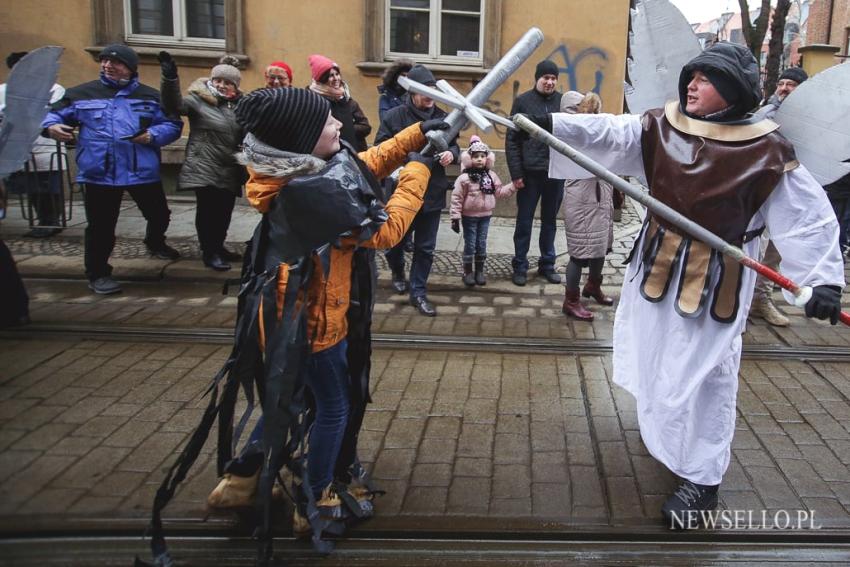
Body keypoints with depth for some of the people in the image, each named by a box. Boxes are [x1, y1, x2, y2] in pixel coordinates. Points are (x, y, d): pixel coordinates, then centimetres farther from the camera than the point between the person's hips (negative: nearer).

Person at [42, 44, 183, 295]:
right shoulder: (81, 93, 6)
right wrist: (52, 126, -11)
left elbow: (173, 125, 4)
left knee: (159, 214, 18)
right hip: (99, 172, -1)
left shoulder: (150, 96, 5)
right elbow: (57, 114, 12)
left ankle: (155, 243, 51)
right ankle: (98, 274, 17)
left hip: (142, 171, 2)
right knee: (100, 226, 2)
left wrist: (152, 135, -14)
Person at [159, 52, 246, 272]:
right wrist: (170, 79, -39)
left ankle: (218, 247, 30)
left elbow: (246, 135, 18)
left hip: (230, 170, 6)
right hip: (204, 169, -6)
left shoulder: (239, 104, 11)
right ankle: (210, 253, 7)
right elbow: (174, 105, -24)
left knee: (224, 210, 13)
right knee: (208, 209, -5)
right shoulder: (198, 99, -6)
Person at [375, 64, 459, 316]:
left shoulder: (442, 117, 2)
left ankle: (418, 292, 20)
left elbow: (454, 144, 11)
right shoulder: (394, 116, -8)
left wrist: (451, 153, -13)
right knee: (395, 240, 15)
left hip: (432, 193, 2)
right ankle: (398, 273, 46)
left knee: (425, 247, 7)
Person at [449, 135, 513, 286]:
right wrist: (455, 217, -14)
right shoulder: (464, 178, -13)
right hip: (469, 216, -4)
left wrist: (513, 186, -2)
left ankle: (479, 271, 23)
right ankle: (468, 272, 16)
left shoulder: (491, 176, 2)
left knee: (482, 244, 11)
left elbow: (499, 192, 7)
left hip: (485, 216, 4)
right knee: (470, 244, 3)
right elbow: (457, 198, -12)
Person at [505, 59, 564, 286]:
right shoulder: (523, 101, 0)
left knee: (550, 221, 13)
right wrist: (516, 173, -8)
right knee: (524, 222, 6)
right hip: (530, 173, -2)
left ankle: (547, 264, 25)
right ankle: (520, 267, 17)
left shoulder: (563, 102, 4)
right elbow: (512, 140, -2)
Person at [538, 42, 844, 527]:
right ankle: (664, 431, 51)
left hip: (718, 278, -5)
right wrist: (551, 124, -29)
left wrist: (825, 279, -23)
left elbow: (809, 216, -13)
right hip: (659, 265, 5)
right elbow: (606, 134, -14)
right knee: (655, 357, 21)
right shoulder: (662, 127, -3)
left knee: (702, 373, -1)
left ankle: (702, 479, 15)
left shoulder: (768, 150, -14)